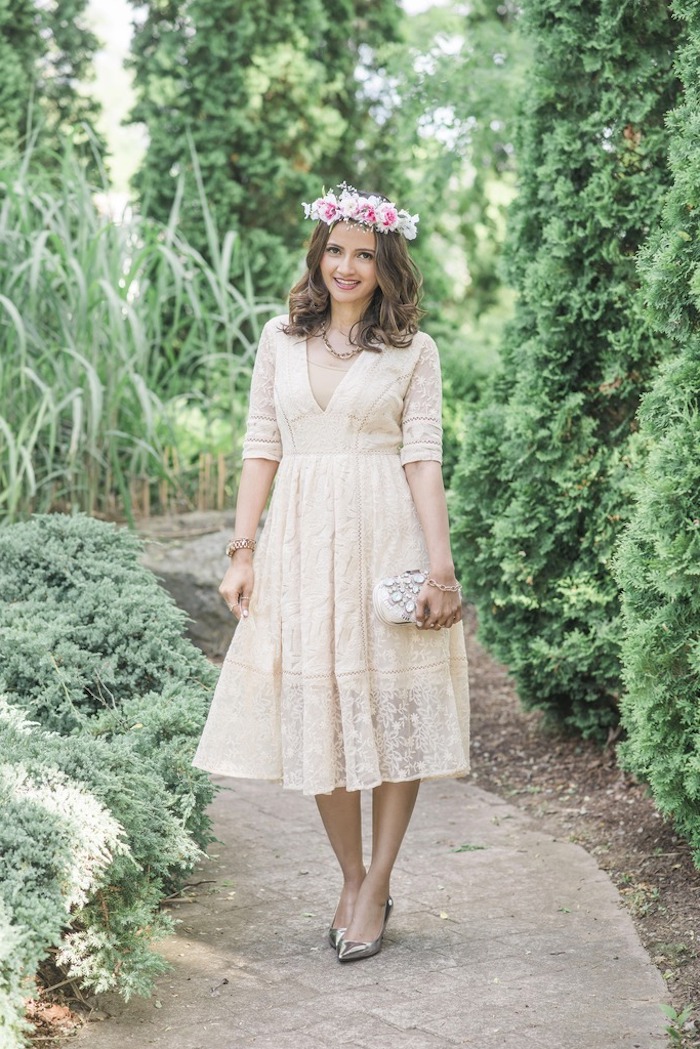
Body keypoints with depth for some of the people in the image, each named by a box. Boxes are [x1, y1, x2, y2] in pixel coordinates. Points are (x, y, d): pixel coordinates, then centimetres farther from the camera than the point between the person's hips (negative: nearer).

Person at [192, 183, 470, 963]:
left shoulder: (413, 351, 3)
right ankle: (351, 879, 19)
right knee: (315, 714, 5)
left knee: (395, 710, 1)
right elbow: (262, 447, 9)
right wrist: (243, 550, 3)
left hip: (386, 540, -2)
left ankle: (377, 887, 12)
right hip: (301, 542, 3)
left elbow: (423, 459, -3)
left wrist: (441, 567, -10)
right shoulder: (282, 338, 10)